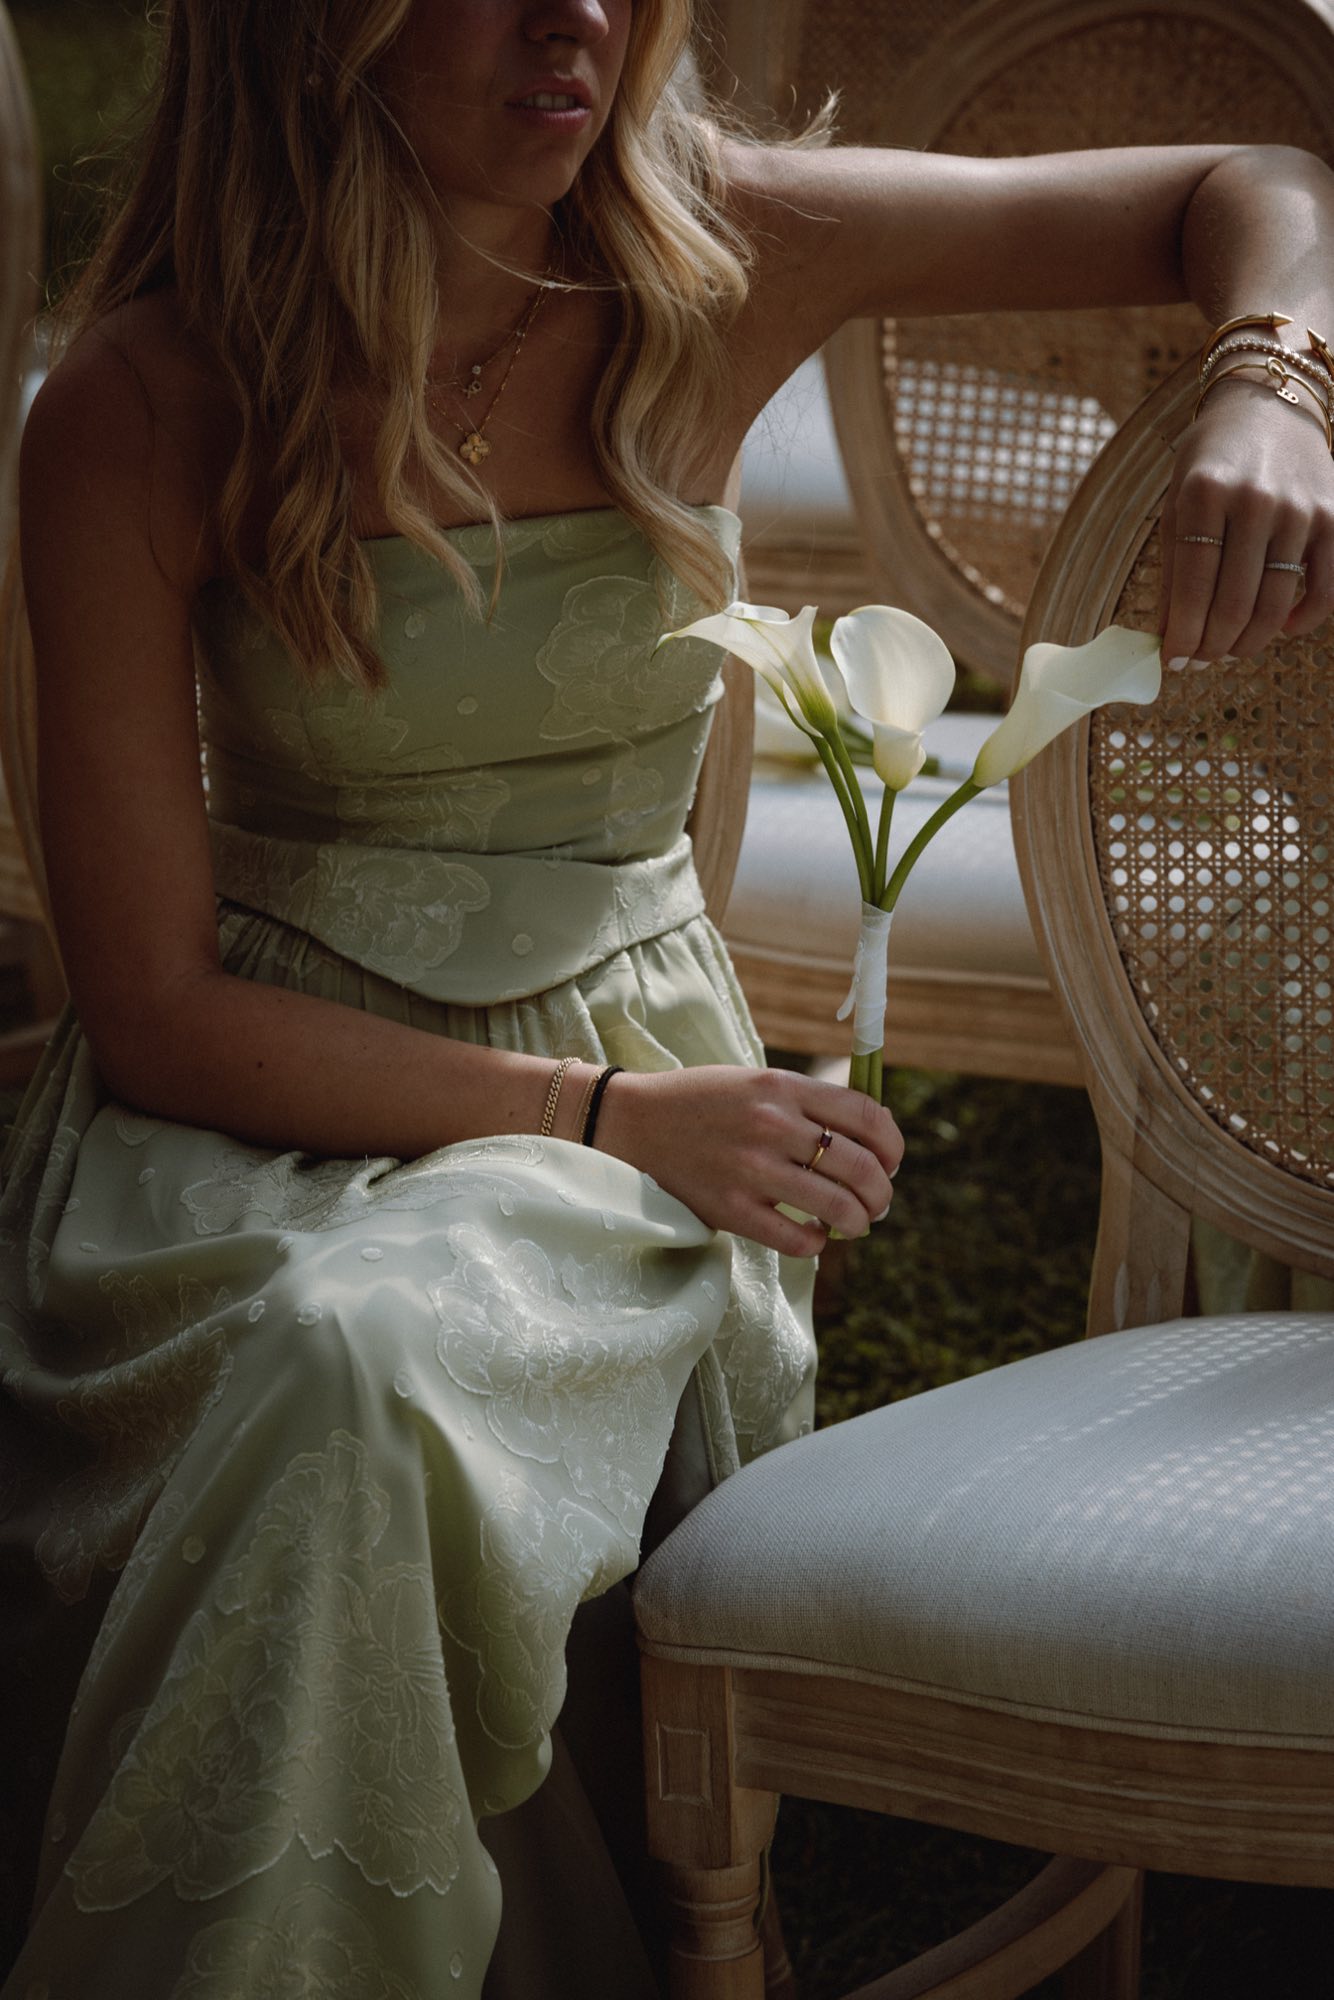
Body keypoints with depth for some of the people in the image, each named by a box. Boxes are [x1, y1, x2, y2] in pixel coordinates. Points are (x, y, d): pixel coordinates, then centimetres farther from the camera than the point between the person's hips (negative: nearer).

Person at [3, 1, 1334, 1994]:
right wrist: (608, 1117, -17)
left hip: (637, 1081, 1)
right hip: (263, 1096, 0)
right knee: (329, 1386, -34)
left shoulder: (717, 258, -5)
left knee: (380, 1362, -33)